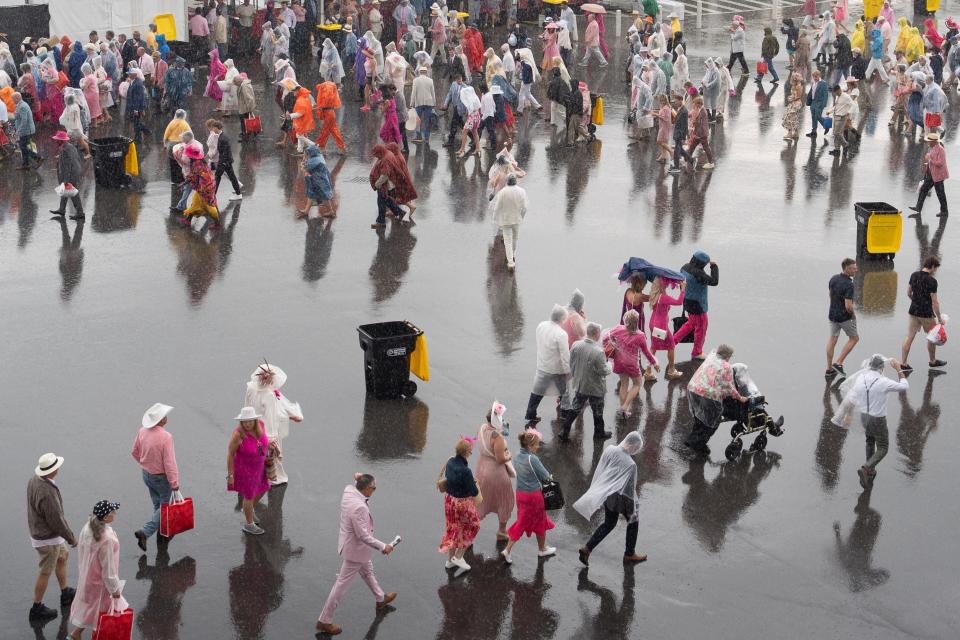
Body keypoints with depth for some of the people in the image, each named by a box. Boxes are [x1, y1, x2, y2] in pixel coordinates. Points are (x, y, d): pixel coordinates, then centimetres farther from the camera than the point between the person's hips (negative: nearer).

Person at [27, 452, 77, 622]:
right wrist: (71, 538, -11)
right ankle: (37, 608, 21)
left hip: (37, 530, 9)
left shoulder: (34, 480, -6)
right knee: (45, 573, 7)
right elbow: (56, 520, -27)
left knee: (63, 556, 27)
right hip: (48, 538, -9)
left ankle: (66, 594, 42)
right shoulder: (47, 493, -35)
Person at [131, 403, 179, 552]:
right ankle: (144, 532, -6)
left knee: (158, 505, 21)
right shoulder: (166, 437, -29)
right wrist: (174, 484, -19)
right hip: (161, 477, -7)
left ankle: (162, 537, 32)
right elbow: (169, 462, -27)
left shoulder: (142, 431, -9)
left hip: (146, 474, 7)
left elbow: (135, 453, 5)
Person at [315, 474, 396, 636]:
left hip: (348, 542, 10)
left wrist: (357, 479, -5)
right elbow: (363, 535, -31)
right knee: (342, 585, 5)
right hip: (355, 549, -10)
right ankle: (324, 621, 16)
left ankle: (381, 599, 57)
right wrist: (383, 547, -21)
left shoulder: (348, 491, -12)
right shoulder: (359, 507, -36)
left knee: (368, 571, 32)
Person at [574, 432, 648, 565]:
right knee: (633, 522, 21)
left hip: (606, 495, 6)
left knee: (609, 524, 24)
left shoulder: (609, 450, -13)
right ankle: (629, 554, 34)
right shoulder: (630, 465, -30)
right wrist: (631, 510, -9)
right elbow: (629, 489, -22)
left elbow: (599, 472, 0)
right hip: (621, 499, -6)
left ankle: (587, 548, 16)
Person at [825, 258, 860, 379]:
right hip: (845, 317, -7)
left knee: (832, 340, 14)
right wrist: (853, 315, -7)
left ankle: (829, 369, 16)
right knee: (854, 338, 14)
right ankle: (838, 363, 8)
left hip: (832, 314, 7)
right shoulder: (849, 284, -25)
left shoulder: (833, 279, 0)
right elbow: (848, 306, -27)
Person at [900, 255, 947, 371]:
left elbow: (908, 293, 11)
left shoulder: (914, 275, 0)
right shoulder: (932, 281, -19)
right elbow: (935, 302, -17)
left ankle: (903, 363, 5)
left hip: (913, 312, 5)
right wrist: (939, 318, -9)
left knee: (909, 336, 7)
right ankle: (933, 361, 31)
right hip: (926, 314, -5)